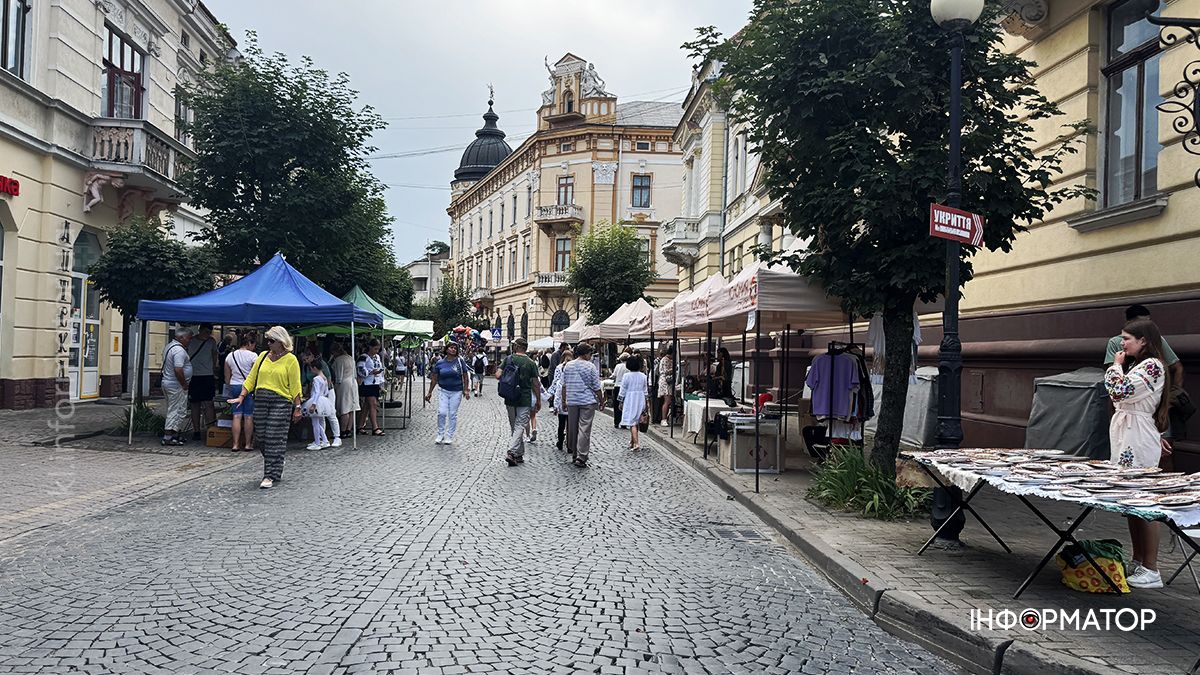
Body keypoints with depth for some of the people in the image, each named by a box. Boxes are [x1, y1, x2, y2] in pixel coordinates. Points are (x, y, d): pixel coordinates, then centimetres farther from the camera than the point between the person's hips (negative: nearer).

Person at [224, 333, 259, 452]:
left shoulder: (230, 356, 9)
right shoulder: (253, 356, -8)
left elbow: (227, 377, 13)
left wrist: (229, 388, 23)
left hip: (234, 387, 4)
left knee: (237, 416, 3)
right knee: (248, 416, 2)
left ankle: (236, 444, -1)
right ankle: (248, 444, 7)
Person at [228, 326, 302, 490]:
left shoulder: (290, 359, -2)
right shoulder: (263, 356, 13)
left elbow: (295, 386, -4)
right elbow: (251, 378, 13)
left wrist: (297, 408, -6)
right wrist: (242, 396, 3)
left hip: (280, 402, -5)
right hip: (261, 401, 6)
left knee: (274, 439, -8)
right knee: (262, 438, 8)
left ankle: (270, 475, -4)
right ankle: (276, 469, 24)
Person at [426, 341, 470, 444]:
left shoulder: (460, 361, -2)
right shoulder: (440, 363, 1)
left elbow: (465, 377, 1)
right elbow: (434, 379, 7)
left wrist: (466, 390, -6)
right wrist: (429, 392, 7)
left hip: (456, 392, -1)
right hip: (443, 391, 1)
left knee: (453, 414, 3)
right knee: (442, 413, -8)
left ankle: (449, 436, 13)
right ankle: (440, 434, 9)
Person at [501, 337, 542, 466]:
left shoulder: (509, 359, -2)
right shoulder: (531, 363, -4)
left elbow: (498, 375, -8)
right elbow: (536, 383, -3)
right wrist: (538, 400, 6)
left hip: (510, 398, 2)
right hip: (525, 399, -2)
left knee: (513, 425, 14)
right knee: (520, 426, -1)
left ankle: (519, 455, 17)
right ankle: (512, 452, -16)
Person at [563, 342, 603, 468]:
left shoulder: (568, 366, 8)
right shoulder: (590, 366, -7)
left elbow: (564, 385, 12)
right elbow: (596, 387, -6)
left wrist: (564, 400, 20)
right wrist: (601, 401, 5)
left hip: (571, 401, 5)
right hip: (587, 402, -5)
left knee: (572, 428, 14)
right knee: (584, 429, -5)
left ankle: (574, 453, 24)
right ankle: (581, 457, -8)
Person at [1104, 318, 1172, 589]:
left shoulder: (1152, 365, -14)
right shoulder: (1136, 365, 17)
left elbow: (1119, 391, -25)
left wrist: (1116, 364, -9)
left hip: (1139, 444, -10)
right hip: (1126, 440, 10)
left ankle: (1151, 571, -2)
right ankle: (1138, 563, 21)